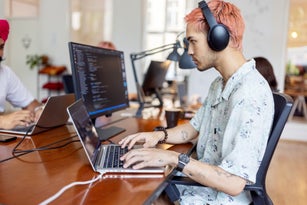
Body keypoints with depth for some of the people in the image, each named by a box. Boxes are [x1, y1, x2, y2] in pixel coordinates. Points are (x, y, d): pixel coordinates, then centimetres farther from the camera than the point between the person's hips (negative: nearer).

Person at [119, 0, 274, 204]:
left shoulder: (251, 95, -26)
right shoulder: (219, 84, 6)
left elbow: (234, 183, -29)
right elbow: (195, 127, 16)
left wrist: (174, 158, -28)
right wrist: (160, 135, -2)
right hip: (200, 183, 8)